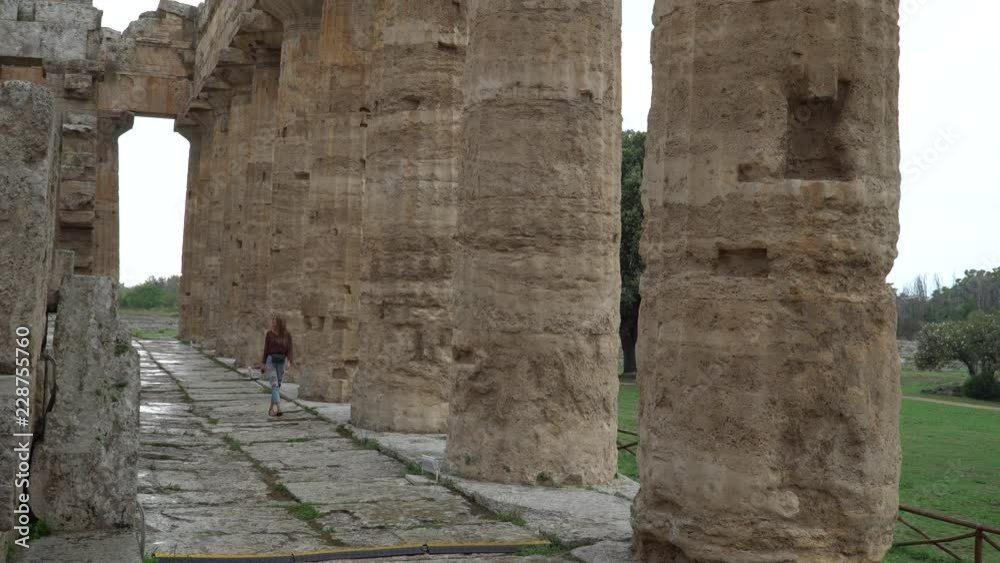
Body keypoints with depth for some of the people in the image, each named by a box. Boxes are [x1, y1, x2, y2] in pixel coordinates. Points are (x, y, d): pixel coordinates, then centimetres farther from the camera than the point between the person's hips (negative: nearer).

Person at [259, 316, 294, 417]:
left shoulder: (287, 335, 0)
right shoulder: (269, 334, 0)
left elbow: (289, 349, -2)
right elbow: (266, 348, 4)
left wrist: (289, 361, -17)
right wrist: (264, 363, 4)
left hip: (282, 361, 2)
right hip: (271, 360, -2)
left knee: (278, 385, 7)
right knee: (274, 384, -15)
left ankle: (272, 409, 18)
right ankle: (278, 408, -28)